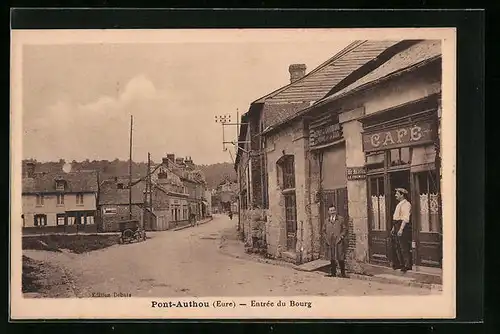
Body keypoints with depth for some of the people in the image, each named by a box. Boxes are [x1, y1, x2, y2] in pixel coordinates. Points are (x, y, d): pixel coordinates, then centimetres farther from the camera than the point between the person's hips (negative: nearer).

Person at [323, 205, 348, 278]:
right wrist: (326, 238, 7)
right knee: (332, 259, 7)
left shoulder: (340, 219, 4)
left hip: (339, 242, -3)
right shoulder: (327, 221, 13)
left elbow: (345, 229, 1)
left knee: (341, 258, -4)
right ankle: (333, 273, 14)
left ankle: (343, 273, 4)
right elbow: (324, 231, 20)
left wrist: (341, 237, -9)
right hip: (330, 242, 3)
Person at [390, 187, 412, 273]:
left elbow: (405, 218, -19)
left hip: (403, 227, -10)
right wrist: (394, 228, 22)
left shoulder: (406, 204, -12)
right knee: (397, 247, 12)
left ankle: (407, 265, 0)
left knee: (404, 248, -6)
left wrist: (401, 229, -24)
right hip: (397, 226, 10)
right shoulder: (399, 204, 18)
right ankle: (400, 264, 20)